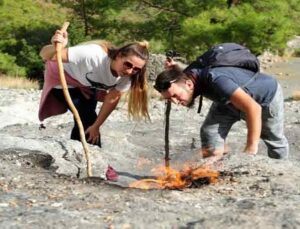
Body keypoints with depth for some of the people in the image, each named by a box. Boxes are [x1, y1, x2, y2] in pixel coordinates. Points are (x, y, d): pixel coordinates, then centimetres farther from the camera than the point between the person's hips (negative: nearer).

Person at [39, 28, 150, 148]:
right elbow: (45, 55, -45)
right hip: (63, 76, -6)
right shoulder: (93, 55, -44)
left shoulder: (126, 76, -25)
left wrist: (96, 126, -8)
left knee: (85, 121, 11)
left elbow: (112, 99, -11)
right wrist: (56, 48, -67)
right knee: (88, 120, -17)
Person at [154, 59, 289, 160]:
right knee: (210, 132, -15)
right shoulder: (187, 76, -24)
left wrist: (251, 150, -48)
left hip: (267, 95, -5)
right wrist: (172, 71, -21)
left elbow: (254, 108, -49)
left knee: (275, 141, 16)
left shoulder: (216, 80, -47)